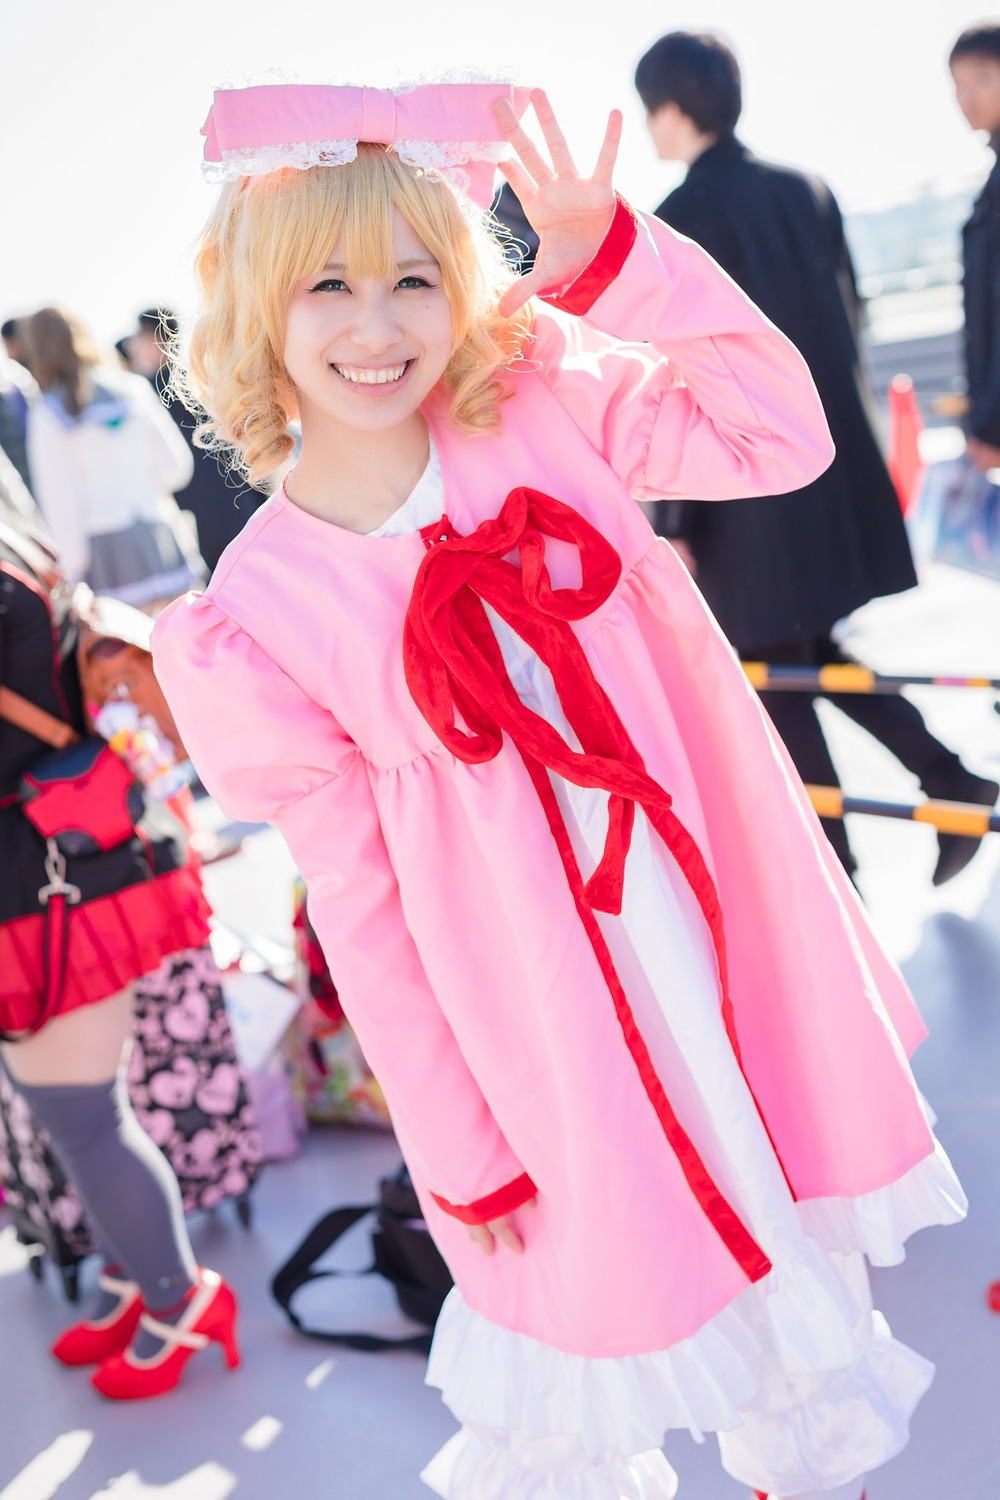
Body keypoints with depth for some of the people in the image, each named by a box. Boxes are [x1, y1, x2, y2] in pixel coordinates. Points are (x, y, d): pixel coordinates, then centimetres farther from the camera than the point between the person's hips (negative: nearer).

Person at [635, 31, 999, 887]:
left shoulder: (680, 220, -12)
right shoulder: (806, 191, 7)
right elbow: (847, 323, 12)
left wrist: (673, 520, -11)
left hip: (750, 487, -7)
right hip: (841, 475, 7)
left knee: (773, 675, 4)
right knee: (817, 652, 21)